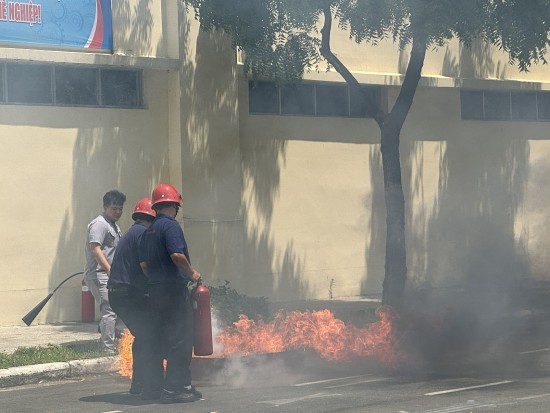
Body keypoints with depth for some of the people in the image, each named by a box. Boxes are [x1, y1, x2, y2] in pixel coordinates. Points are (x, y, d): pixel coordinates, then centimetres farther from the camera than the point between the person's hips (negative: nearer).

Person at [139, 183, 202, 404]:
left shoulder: (147, 231, 14)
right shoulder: (170, 226, -12)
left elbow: (143, 264, 12)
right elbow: (177, 255, -23)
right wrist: (192, 273, -10)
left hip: (155, 291, 9)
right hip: (174, 290, -9)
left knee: (168, 339, 13)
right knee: (181, 340, -4)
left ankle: (183, 385, 20)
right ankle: (173, 389, -5)